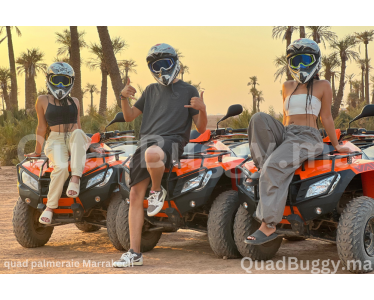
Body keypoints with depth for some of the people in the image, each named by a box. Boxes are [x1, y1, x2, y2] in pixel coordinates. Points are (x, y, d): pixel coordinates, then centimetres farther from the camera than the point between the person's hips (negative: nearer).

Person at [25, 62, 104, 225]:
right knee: (61, 167, -35)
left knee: (78, 133, -37)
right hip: (56, 141, -2)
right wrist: (37, 151, 8)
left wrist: (91, 146, 14)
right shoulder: (43, 101, 9)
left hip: (76, 142, 2)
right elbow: (42, 128, 10)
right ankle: (50, 207, -25)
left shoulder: (74, 102, 18)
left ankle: (75, 179, -41)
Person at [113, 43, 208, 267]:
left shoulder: (188, 91, 10)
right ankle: (134, 254, -2)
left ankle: (157, 191, -10)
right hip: (146, 141, 5)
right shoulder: (151, 90, 24)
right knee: (135, 195, -6)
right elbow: (129, 117, 24)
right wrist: (124, 98, 5)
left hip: (171, 140, -5)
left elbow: (201, 128, 6)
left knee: (152, 154, -42)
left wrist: (202, 110, -16)